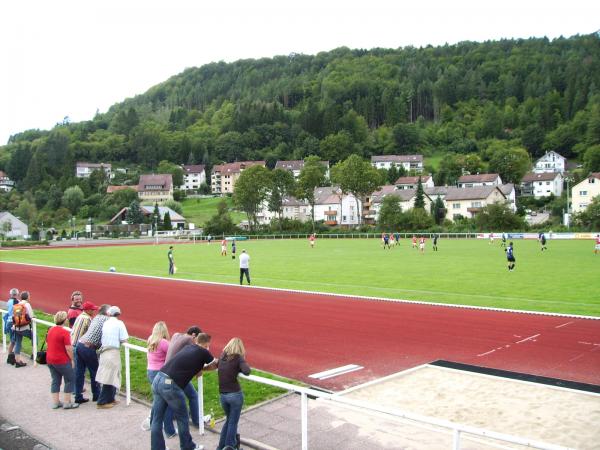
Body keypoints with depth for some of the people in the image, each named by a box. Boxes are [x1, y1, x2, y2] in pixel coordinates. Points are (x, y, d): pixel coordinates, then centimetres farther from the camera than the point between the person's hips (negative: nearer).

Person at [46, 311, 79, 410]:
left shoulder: (50, 330, 7)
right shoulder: (65, 332, -18)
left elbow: (48, 343, 17)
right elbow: (68, 348, -20)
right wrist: (72, 359, -9)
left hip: (50, 359, 8)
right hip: (61, 360, -8)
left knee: (55, 380, 15)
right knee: (70, 379, 4)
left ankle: (55, 402, 18)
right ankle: (67, 403, 5)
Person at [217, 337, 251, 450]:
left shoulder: (222, 356, 7)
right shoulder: (238, 357, -8)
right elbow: (247, 371, -21)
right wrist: (243, 361, -1)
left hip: (222, 395, 5)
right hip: (235, 394, -5)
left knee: (228, 420, 24)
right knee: (233, 422, 9)